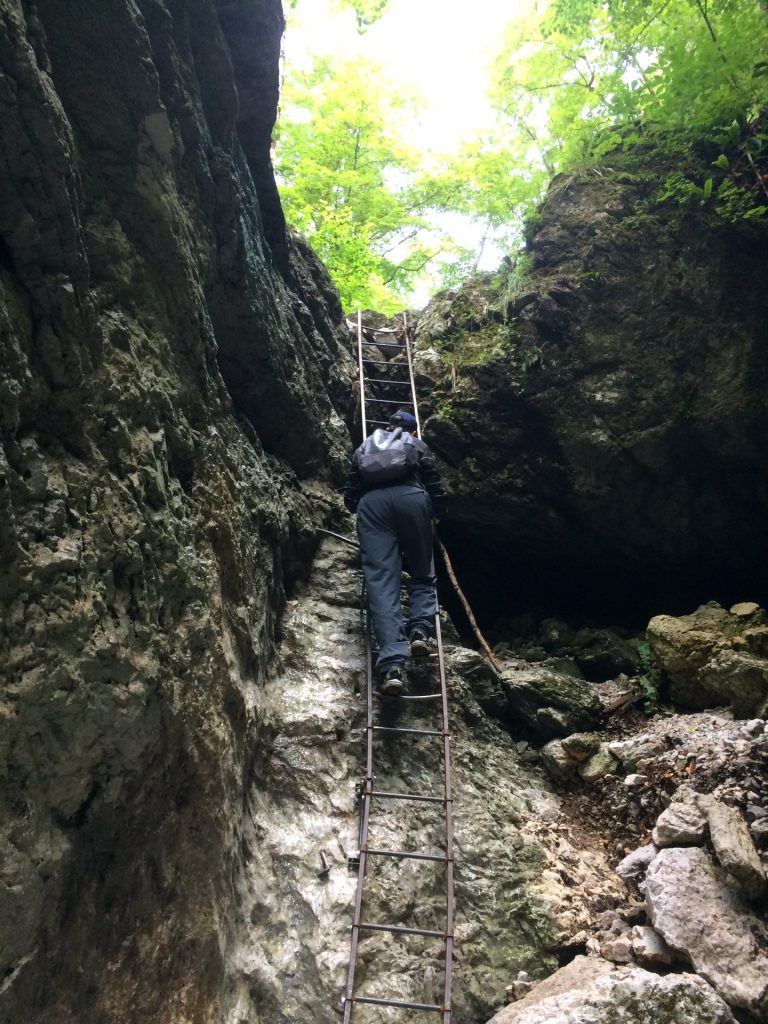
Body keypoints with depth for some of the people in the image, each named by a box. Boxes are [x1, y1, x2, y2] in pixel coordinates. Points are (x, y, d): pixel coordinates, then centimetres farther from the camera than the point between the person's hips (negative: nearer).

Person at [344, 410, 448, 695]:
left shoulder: (365, 446, 34)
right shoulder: (418, 445, 29)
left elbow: (350, 496, 26)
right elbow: (436, 489, 17)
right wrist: (436, 512, 36)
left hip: (371, 502, 1)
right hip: (411, 497, -1)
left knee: (380, 579, -10)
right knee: (423, 573, 15)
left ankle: (392, 663, -26)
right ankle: (420, 628, -13)